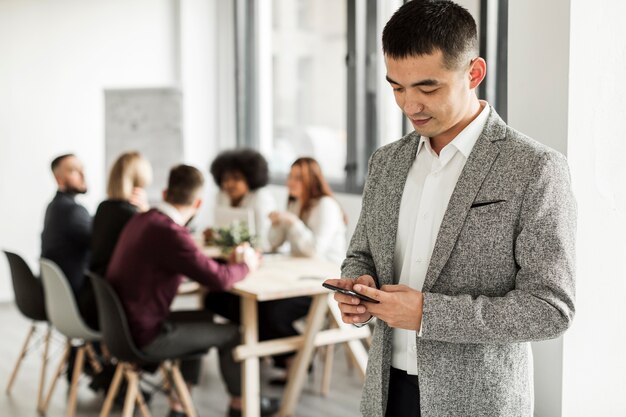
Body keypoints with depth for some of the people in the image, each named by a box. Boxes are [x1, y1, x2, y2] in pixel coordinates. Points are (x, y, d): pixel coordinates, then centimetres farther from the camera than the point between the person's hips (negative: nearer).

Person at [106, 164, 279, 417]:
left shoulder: (142, 220, 3)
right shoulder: (169, 232, -25)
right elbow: (218, 280, -21)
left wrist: (227, 262, 10)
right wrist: (246, 266, -1)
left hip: (125, 322, 9)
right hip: (144, 336, -9)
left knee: (201, 319, 26)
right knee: (231, 334, 7)